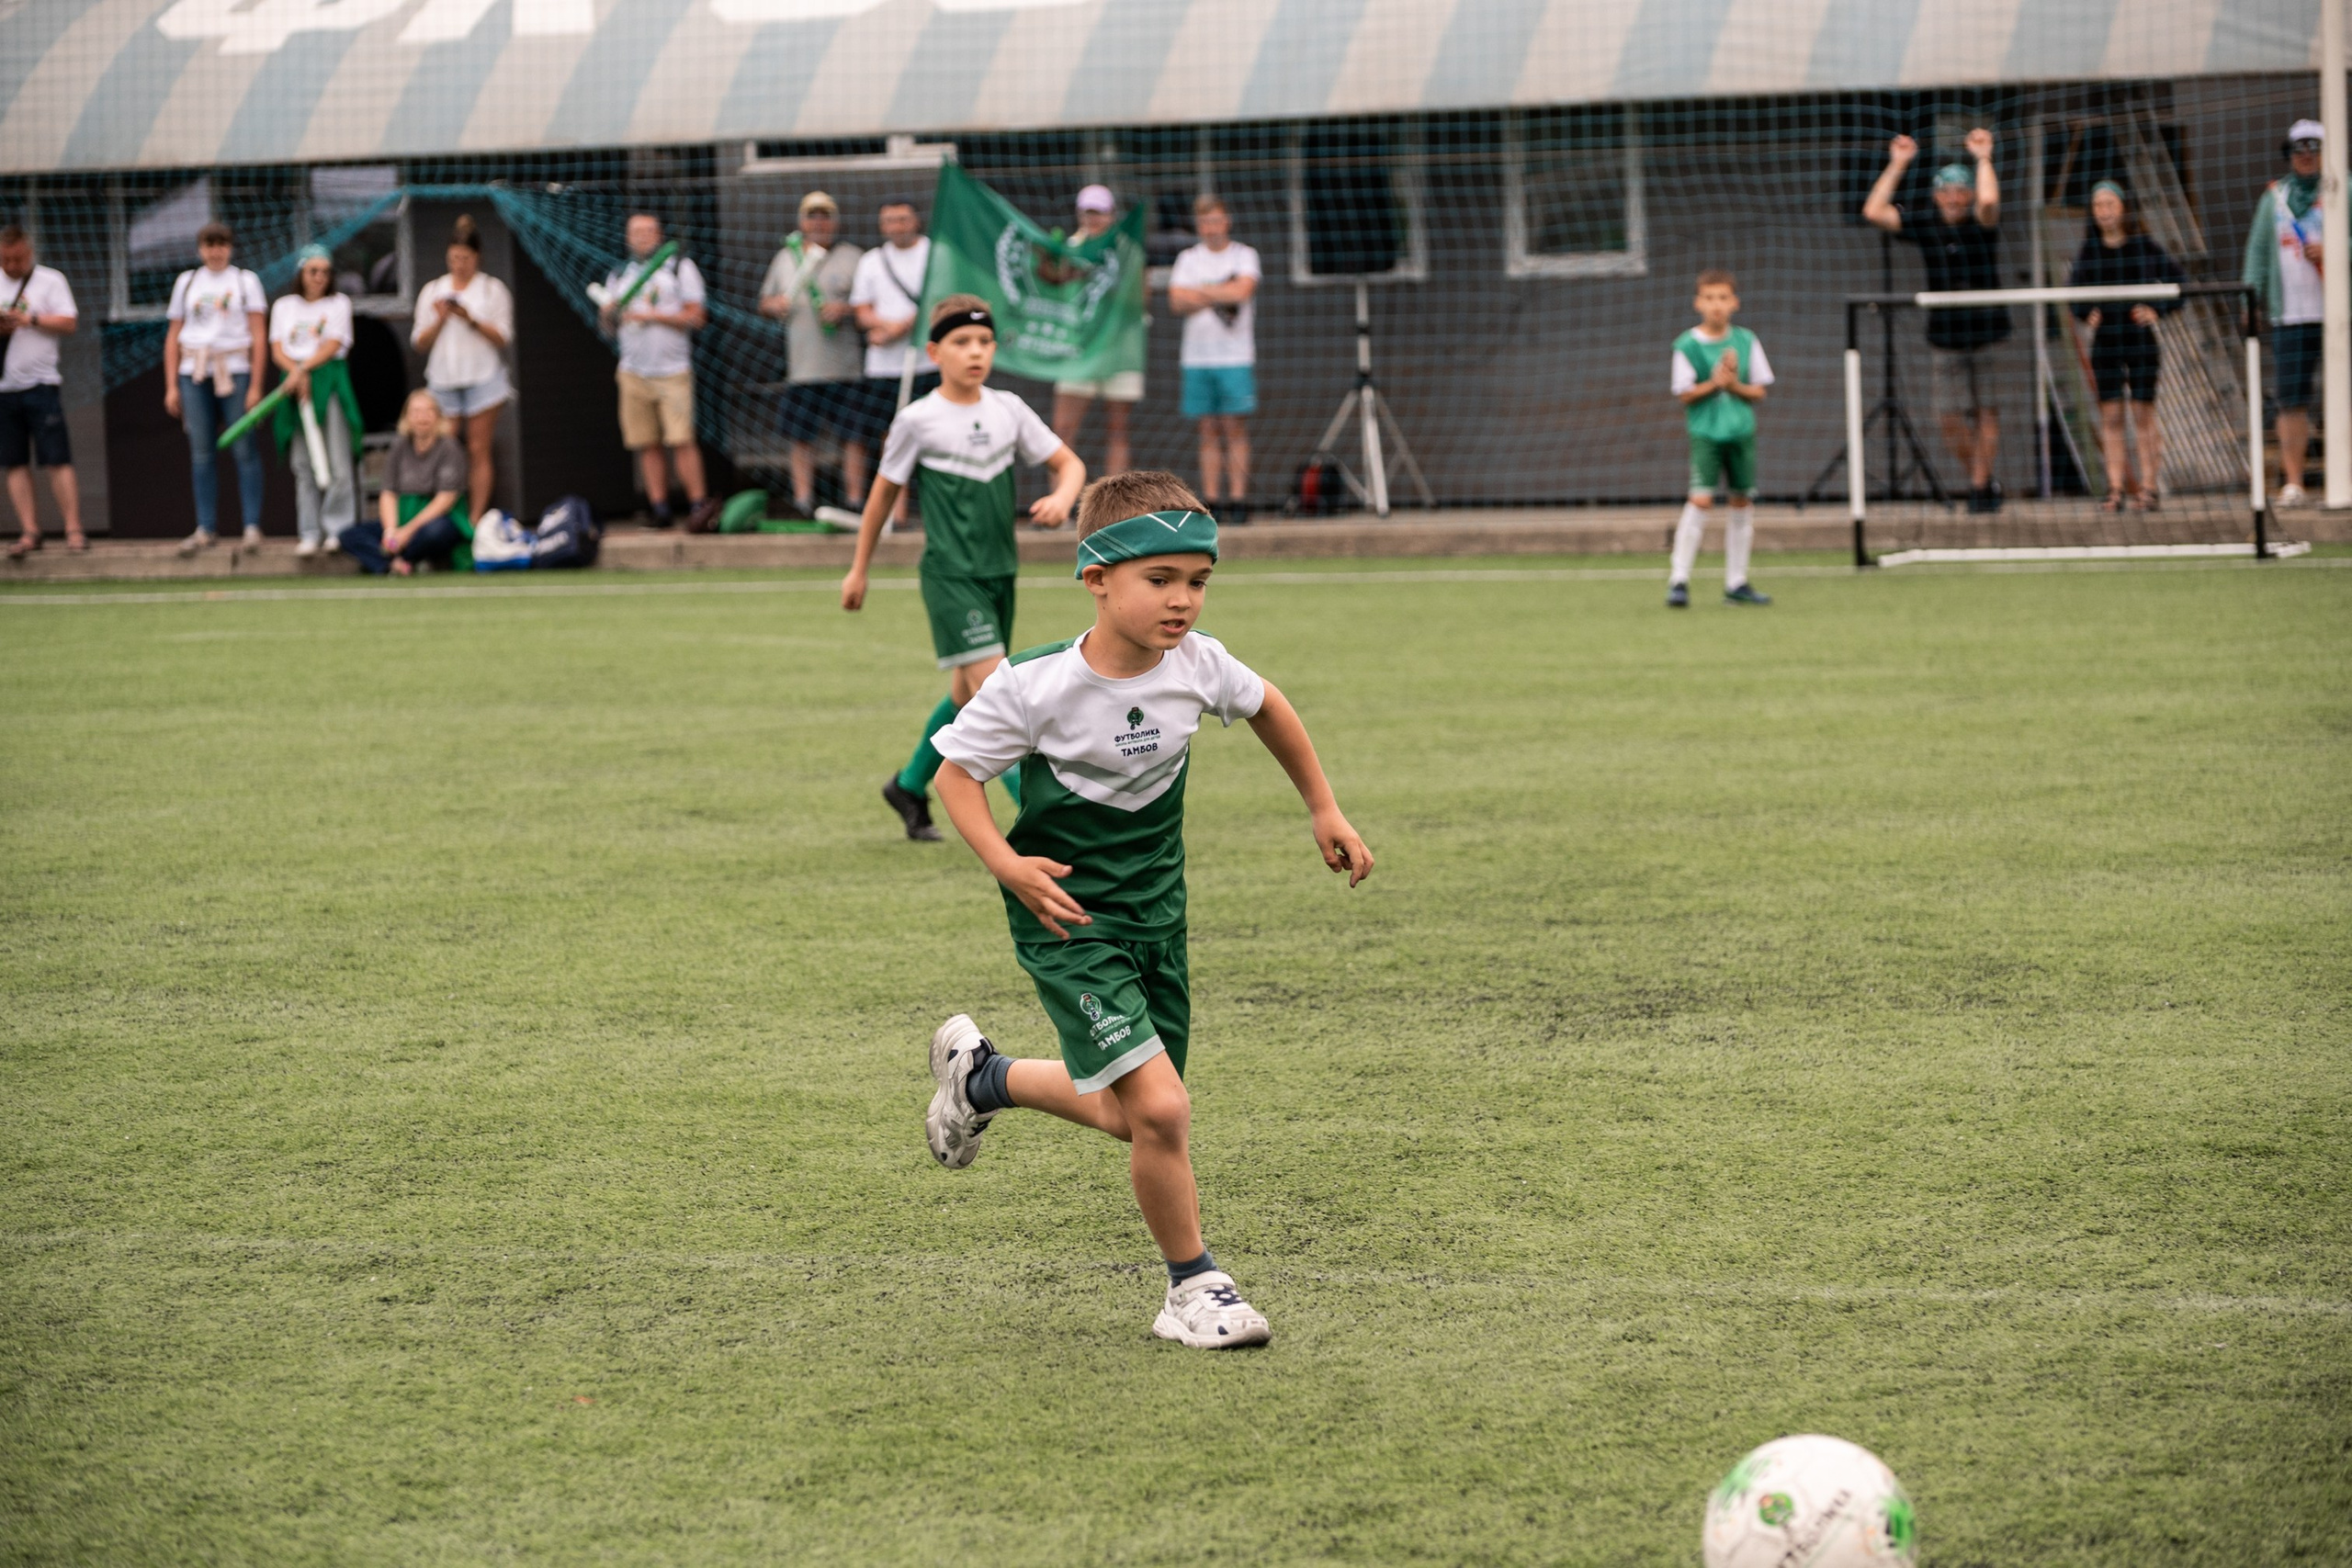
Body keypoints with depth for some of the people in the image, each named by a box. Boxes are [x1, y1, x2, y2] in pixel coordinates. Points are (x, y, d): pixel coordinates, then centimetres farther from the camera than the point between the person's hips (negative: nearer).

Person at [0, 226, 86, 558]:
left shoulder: (51, 280, 2)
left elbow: (69, 324, -6)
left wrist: (32, 319, -16)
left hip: (40, 383, -4)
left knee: (57, 460, -9)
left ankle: (73, 529, -8)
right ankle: (29, 531, 6)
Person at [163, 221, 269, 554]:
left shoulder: (245, 281, 6)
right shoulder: (186, 282, 14)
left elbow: (259, 336, 1)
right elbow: (173, 337, 14)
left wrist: (255, 386, -7)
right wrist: (171, 387, 7)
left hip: (234, 372, -3)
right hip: (194, 374, 3)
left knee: (244, 449, -7)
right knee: (201, 452, 1)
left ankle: (252, 526, -4)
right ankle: (206, 529, 4)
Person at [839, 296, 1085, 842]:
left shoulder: (1007, 410, 5)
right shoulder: (919, 421, -6)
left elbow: (1067, 462, 12)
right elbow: (884, 491, 5)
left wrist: (1062, 498, -12)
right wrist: (859, 570, 11)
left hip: (999, 572, 6)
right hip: (950, 574, -6)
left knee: (968, 693, 14)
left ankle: (909, 786, 34)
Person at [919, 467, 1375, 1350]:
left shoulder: (1197, 665, -8)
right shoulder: (1035, 687, -22)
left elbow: (1267, 708, 14)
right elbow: (957, 772, -10)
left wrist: (1324, 810, 19)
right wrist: (1006, 862, -25)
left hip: (1156, 909, 6)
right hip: (1069, 920, -6)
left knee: (1129, 1116, 17)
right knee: (1160, 1108, -19)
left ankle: (980, 1075, 44)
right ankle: (1194, 1290, 1)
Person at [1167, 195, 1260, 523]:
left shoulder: (1244, 256, 5)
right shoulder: (1187, 259, 11)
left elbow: (1242, 291, -13)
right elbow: (1178, 302, -2)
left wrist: (1200, 291, -7)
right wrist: (1220, 295, -11)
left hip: (1236, 357, -2)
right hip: (1197, 357, 2)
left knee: (1235, 428, -5)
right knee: (1209, 431, 3)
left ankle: (1238, 500, -6)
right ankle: (1211, 503, 3)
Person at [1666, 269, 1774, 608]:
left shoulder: (1746, 341, 3)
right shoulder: (1687, 345, -5)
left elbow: (1759, 391, 5)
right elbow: (1684, 394, -4)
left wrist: (1735, 385, -13)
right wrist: (1714, 383, -18)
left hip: (1741, 431, 4)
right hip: (1705, 431, -4)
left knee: (1742, 502, 7)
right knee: (1701, 499, -15)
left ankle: (1736, 583, 17)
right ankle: (1678, 581, -11)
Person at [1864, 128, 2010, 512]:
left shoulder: (1982, 225, -2)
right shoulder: (1926, 231, 6)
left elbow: (1988, 200, -26)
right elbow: (1874, 211, -1)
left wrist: (1983, 158, -17)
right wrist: (1897, 165, -1)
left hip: (1988, 333, -3)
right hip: (1945, 336, 3)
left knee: (1988, 411, -2)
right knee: (1951, 419, 1)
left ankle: (1980, 484, 5)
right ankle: (1982, 480, 19)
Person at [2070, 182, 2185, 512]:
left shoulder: (2143, 246, -2)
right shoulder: (2089, 251, 5)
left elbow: (2178, 280, 3)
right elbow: (2074, 289, 17)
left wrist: (2158, 310, -8)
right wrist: (2085, 314, 0)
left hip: (2140, 339, -2)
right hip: (2104, 342, 2)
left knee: (2144, 415, -1)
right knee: (2110, 417, 0)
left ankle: (2147, 488, 2)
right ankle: (2116, 489, 1)